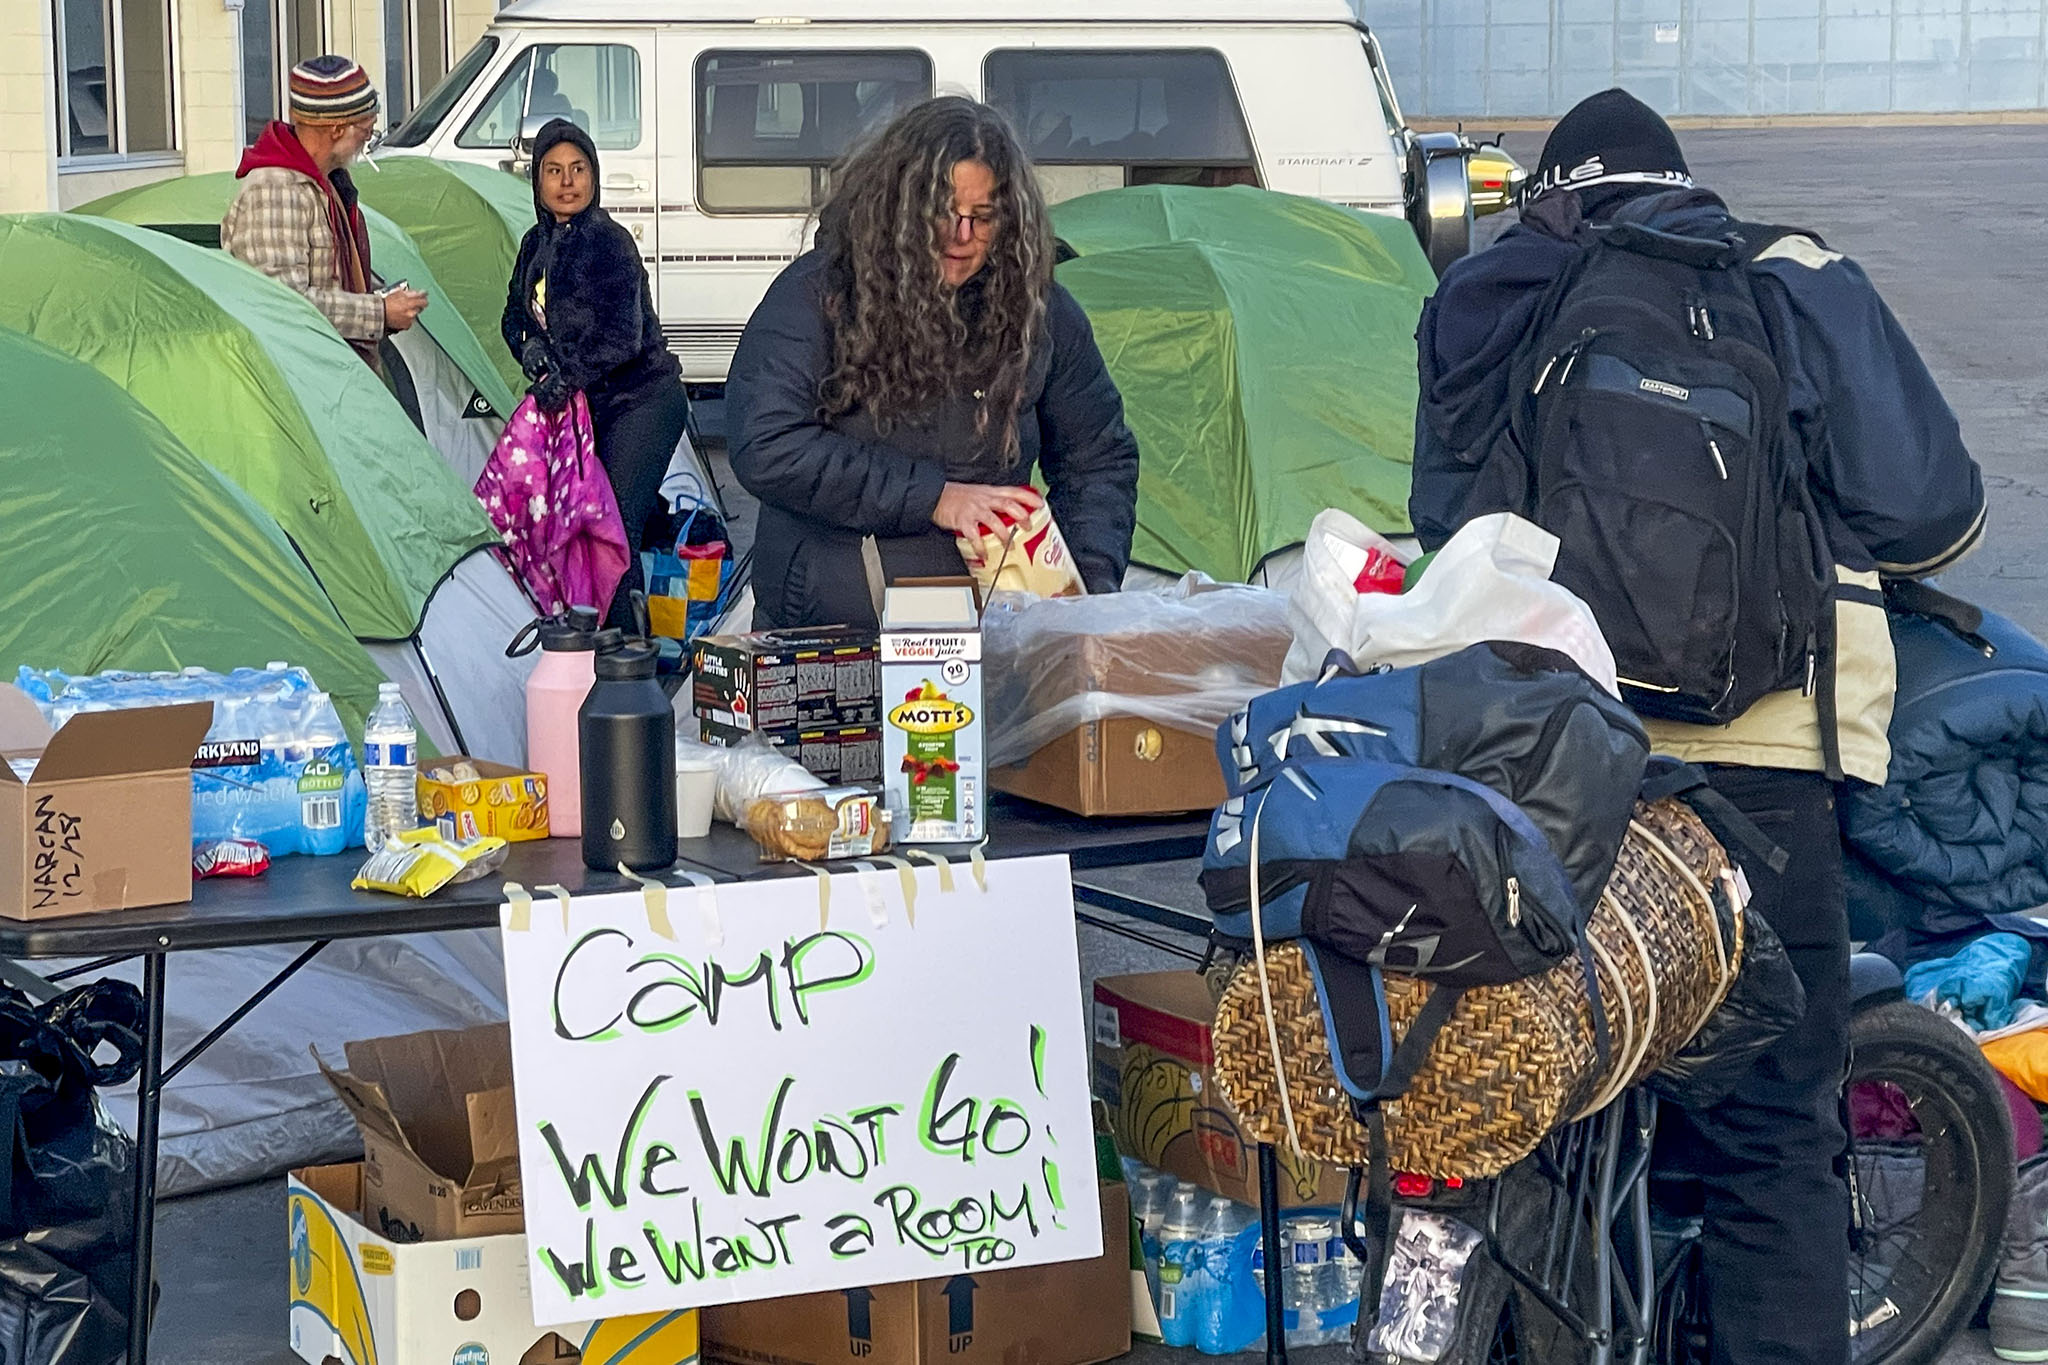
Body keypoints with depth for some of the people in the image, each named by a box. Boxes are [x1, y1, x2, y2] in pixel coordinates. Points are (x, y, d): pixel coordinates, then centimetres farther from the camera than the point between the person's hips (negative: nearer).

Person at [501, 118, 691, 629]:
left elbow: (622, 337, -23)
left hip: (642, 402, -8)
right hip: (592, 407, 8)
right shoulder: (538, 243, 8)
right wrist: (528, 344, -4)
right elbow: (514, 315, 17)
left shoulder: (610, 243, -16)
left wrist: (568, 378, -24)